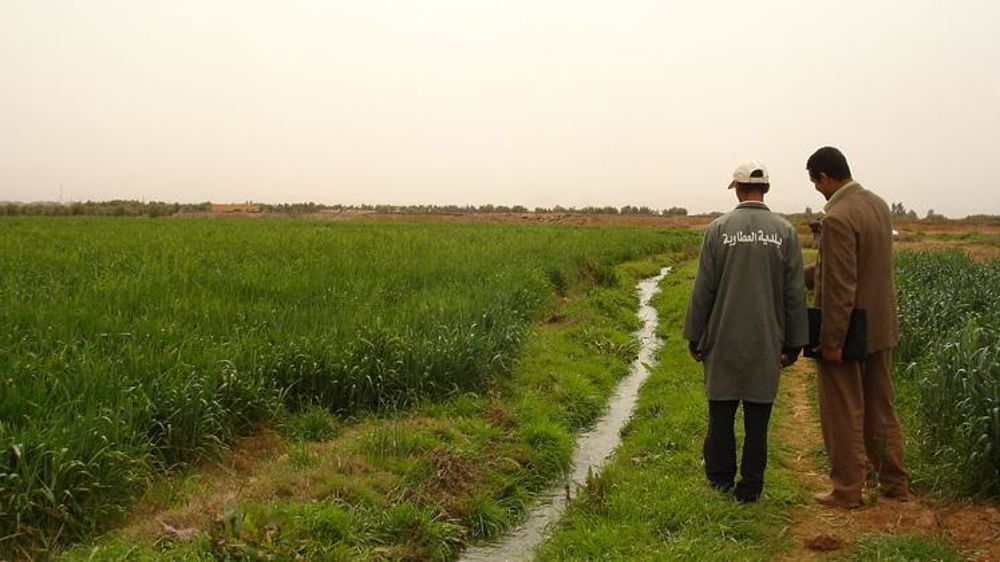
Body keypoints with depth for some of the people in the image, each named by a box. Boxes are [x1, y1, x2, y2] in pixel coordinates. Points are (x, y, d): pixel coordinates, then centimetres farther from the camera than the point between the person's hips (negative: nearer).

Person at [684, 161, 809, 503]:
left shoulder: (719, 228, -5)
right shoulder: (785, 232, -1)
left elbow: (703, 288, -3)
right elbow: (795, 293, 1)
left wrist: (695, 337, 6)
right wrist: (795, 342, 9)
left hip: (724, 339, -1)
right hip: (766, 342, 1)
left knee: (721, 411, 11)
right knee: (758, 416, 8)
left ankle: (720, 478, 23)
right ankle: (750, 487, 14)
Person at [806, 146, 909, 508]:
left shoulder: (838, 218, -22)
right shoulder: (877, 204, 6)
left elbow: (840, 287, -23)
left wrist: (831, 341, -18)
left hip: (846, 330, -9)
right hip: (881, 327, 9)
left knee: (843, 415, 4)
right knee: (881, 409, 19)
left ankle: (847, 490, 15)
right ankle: (894, 482, 28)